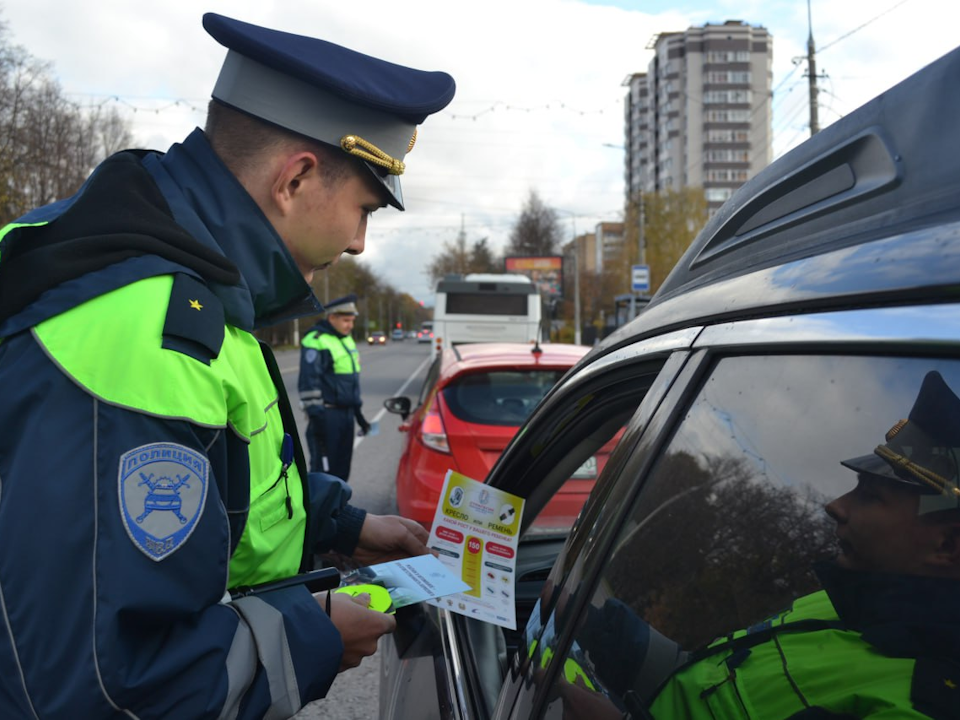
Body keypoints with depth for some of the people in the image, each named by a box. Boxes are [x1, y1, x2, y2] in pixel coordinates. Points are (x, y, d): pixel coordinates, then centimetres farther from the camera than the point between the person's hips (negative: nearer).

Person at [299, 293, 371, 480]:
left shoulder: (347, 340, 17)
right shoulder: (315, 341, -11)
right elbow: (308, 382, -16)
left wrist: (358, 412, 23)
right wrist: (315, 415, -19)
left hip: (346, 413, 9)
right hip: (326, 414, -8)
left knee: (341, 467, 12)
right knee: (323, 468, -6)